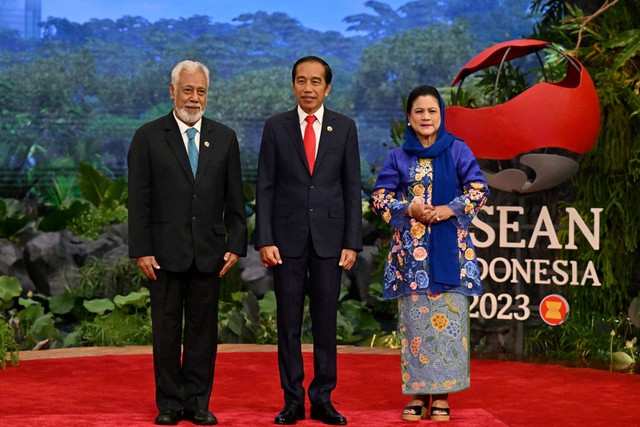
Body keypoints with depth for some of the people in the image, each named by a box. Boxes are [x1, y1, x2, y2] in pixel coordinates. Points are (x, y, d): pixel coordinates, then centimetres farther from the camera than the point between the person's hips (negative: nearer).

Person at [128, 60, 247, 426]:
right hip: (166, 251, -2)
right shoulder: (148, 137, 1)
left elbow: (234, 199, 9)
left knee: (204, 330, 6)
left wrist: (235, 245, 1)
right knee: (166, 330, 4)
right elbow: (139, 200, -2)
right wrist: (141, 250, -8)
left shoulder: (224, 138, 9)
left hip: (209, 252, 2)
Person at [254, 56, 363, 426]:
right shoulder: (276, 127, 3)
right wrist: (264, 239, -7)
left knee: (326, 322, 5)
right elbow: (265, 187, 1)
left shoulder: (344, 127, 4)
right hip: (288, 236, 0)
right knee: (289, 323, 4)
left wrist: (352, 242, -3)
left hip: (329, 237, 0)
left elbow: (352, 187, 3)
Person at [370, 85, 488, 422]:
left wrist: (448, 210, -13)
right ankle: (418, 393, 7)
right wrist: (409, 209, -12)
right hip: (411, 249, 1)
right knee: (414, 320, 0)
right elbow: (379, 197, 4)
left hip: (449, 248, -1)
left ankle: (441, 394, 4)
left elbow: (479, 190, 1)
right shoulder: (399, 157, 7)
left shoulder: (457, 150, 5)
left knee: (447, 318, -2)